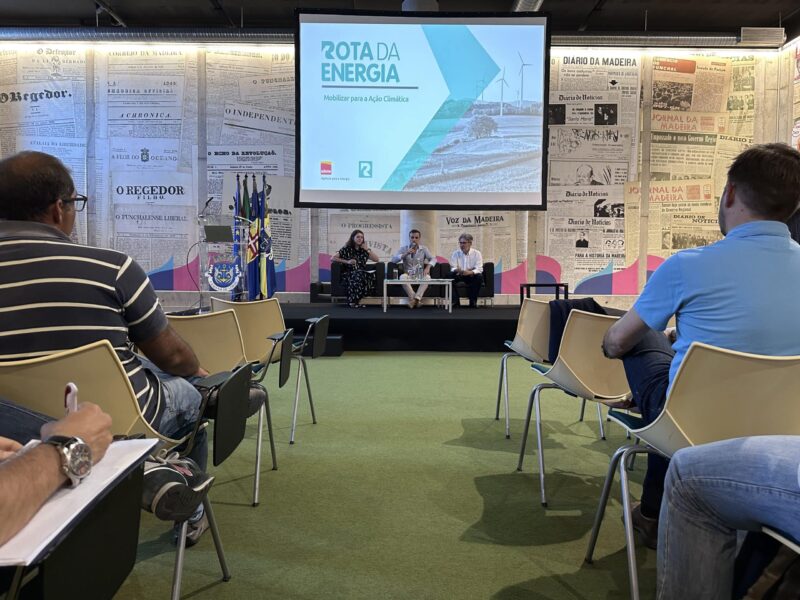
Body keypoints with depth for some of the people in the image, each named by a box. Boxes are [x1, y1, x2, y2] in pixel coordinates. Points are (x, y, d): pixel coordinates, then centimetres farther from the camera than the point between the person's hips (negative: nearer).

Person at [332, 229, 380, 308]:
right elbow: (333, 258, 0)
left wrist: (367, 249, 4)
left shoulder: (364, 250, 17)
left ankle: (356, 300, -25)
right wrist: (347, 261, -8)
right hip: (349, 274, -3)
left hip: (362, 274, 3)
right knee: (358, 275, -39)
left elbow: (377, 259, 12)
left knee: (372, 275, -32)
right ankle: (352, 301, -28)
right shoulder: (346, 249, 6)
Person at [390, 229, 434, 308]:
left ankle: (416, 298, -41)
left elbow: (433, 259, 0)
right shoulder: (404, 249, 9)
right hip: (408, 276, 0)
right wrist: (406, 254, -16)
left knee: (427, 277, -34)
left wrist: (428, 267, -21)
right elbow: (393, 260, -3)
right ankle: (414, 299, -35)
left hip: (420, 276, 0)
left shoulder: (424, 249, 11)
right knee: (402, 277, -35)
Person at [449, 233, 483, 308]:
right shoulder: (455, 254, -1)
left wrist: (470, 272, -38)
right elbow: (453, 268, -8)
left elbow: (479, 269, -16)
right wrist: (456, 270, -35)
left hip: (472, 276, -1)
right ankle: (455, 301, -22)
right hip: (459, 276, 1)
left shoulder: (477, 254, -6)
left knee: (479, 277, -33)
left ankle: (473, 301, -21)